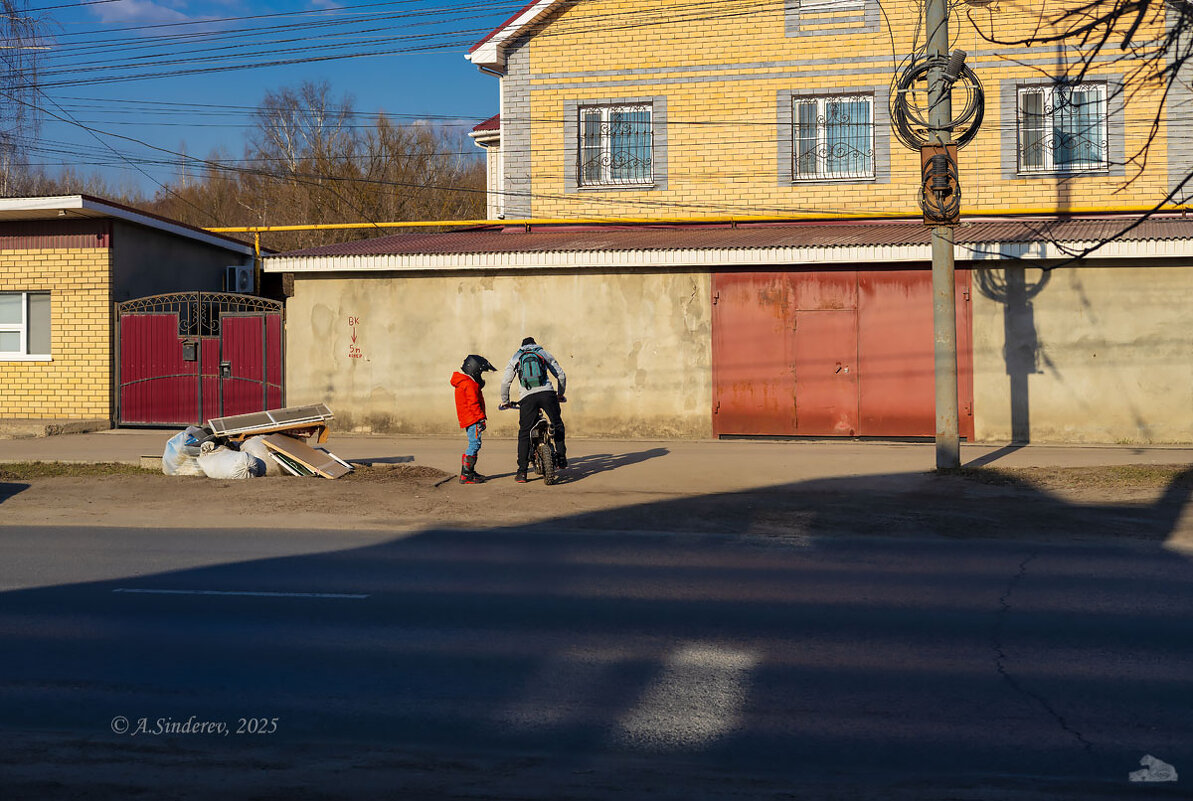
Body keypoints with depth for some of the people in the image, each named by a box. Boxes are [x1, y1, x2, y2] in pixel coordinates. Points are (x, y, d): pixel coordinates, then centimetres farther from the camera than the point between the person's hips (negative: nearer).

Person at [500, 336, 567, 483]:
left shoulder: (516, 357, 20)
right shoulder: (544, 353, 22)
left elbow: (505, 381, 12)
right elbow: (561, 375, 21)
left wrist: (505, 401, 24)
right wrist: (560, 394, 35)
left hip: (527, 397, 0)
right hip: (547, 393, 0)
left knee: (524, 434, 4)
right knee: (557, 424, 22)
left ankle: (522, 472, 0)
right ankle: (561, 457, 15)